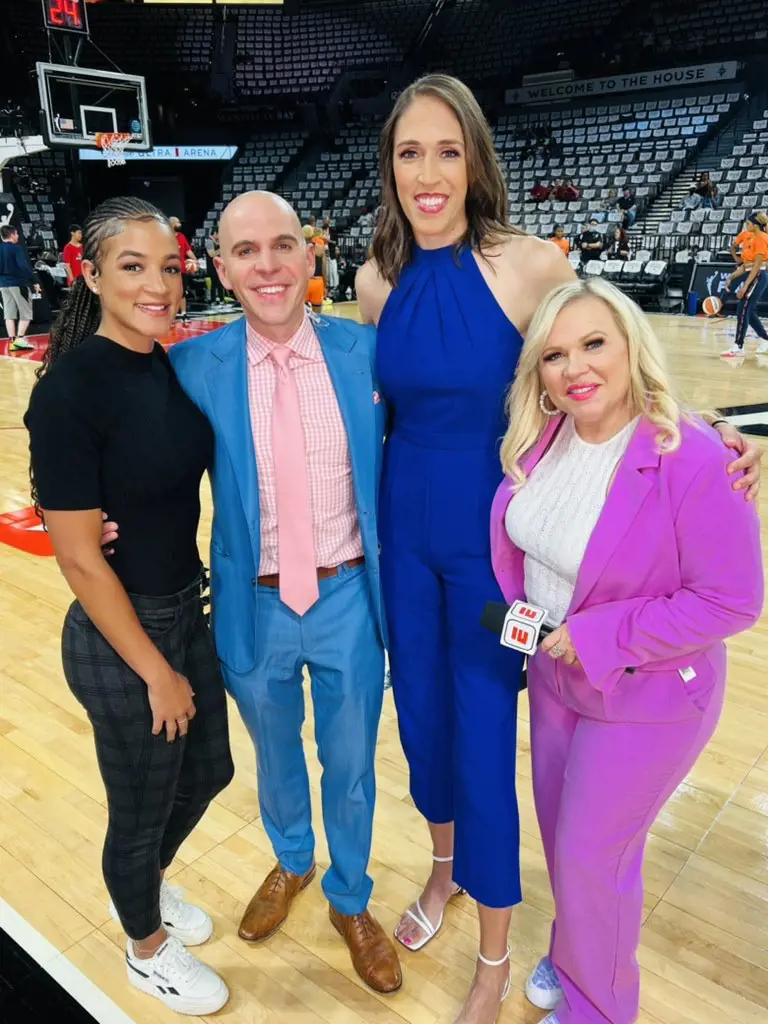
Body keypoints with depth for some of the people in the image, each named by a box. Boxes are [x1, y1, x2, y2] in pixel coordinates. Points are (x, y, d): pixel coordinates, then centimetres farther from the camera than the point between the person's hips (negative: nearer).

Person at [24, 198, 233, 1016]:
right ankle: (147, 951, 46)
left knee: (206, 773, 25)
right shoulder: (70, 390, -22)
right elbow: (78, 559, -21)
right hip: (120, 639, -7)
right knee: (141, 810, 16)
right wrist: (156, 671, -14)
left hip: (188, 611, 8)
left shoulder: (169, 366, 0)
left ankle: (146, 887, 55)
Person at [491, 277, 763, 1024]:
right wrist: (522, 611, -3)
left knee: (592, 855, 11)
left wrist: (602, 637, -24)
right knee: (561, 836, 24)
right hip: (553, 676, 6)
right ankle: (574, 952, 54)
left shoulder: (693, 460, -28)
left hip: (646, 699, -6)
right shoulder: (541, 440, -8)